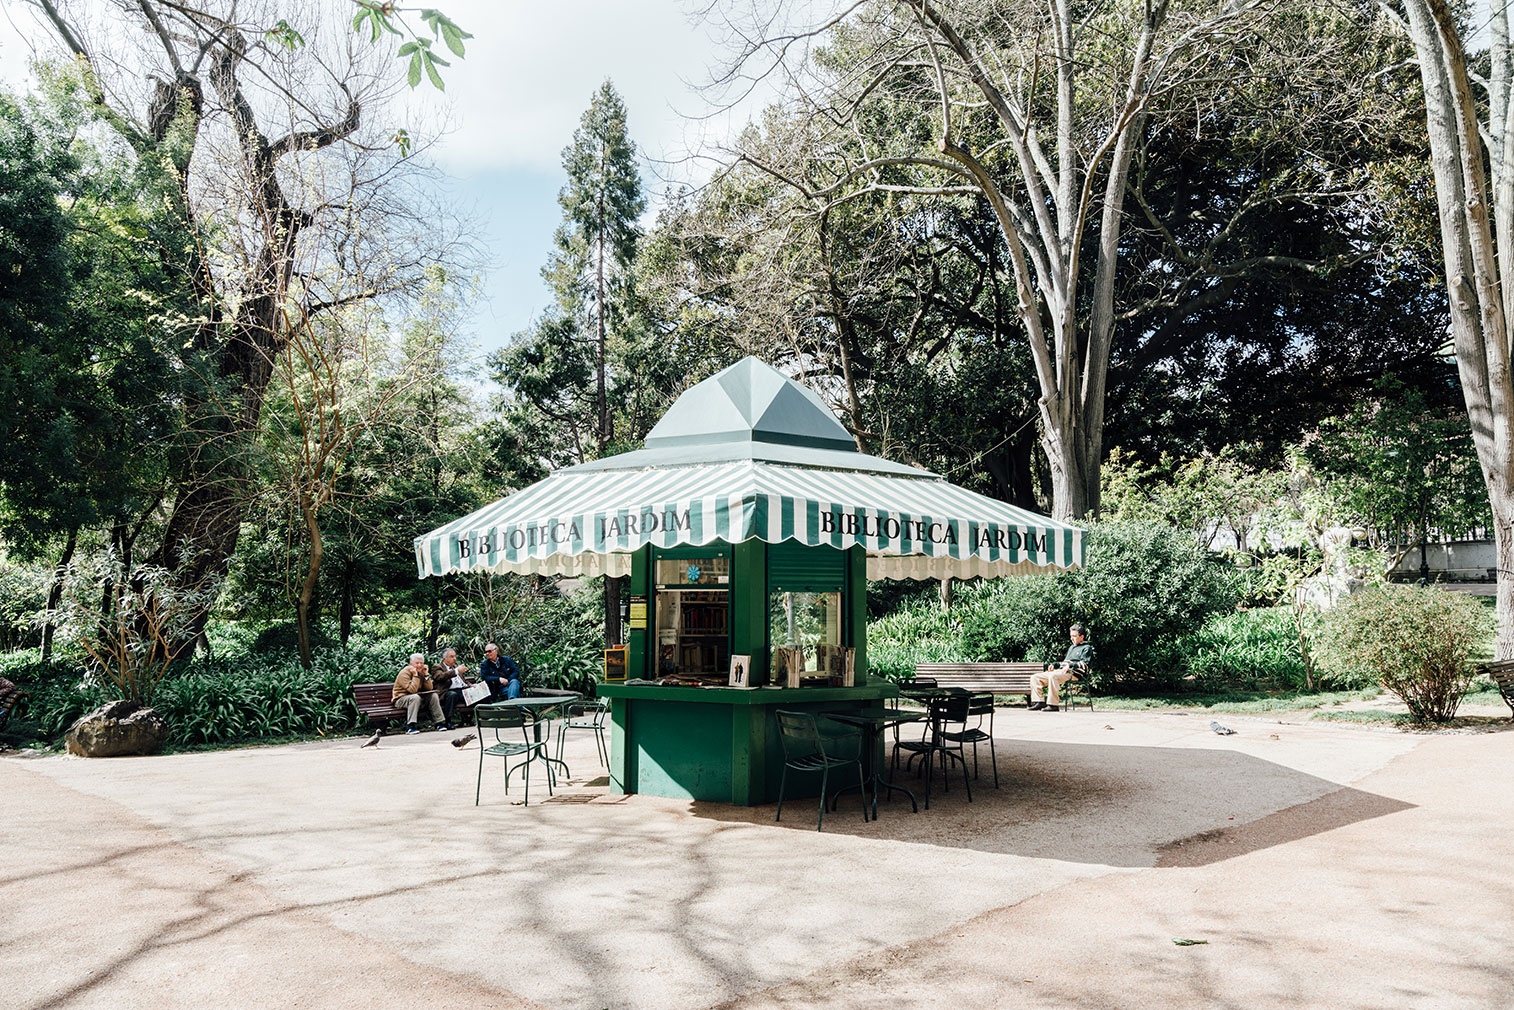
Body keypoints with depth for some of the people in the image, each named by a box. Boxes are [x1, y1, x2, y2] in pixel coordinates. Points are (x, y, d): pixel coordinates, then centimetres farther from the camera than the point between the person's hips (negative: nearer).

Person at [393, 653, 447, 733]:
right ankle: (410, 726, -38)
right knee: (415, 697, -36)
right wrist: (415, 675, -25)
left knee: (433, 695, -11)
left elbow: (429, 689, 0)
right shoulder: (404, 673, -16)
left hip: (415, 698, 7)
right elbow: (412, 690, -28)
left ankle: (439, 723, -7)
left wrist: (426, 674, -7)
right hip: (401, 699, -7)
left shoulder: (421, 672, 7)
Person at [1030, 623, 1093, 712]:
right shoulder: (1072, 647, 34)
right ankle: (1038, 702, -13)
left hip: (1073, 673, -9)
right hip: (1060, 671, 9)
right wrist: (1054, 665, 17)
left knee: (1053, 676, -39)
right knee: (1035, 677, -4)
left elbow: (1084, 664, -9)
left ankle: (1054, 705, -39)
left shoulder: (1087, 648, 7)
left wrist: (1070, 665, -20)